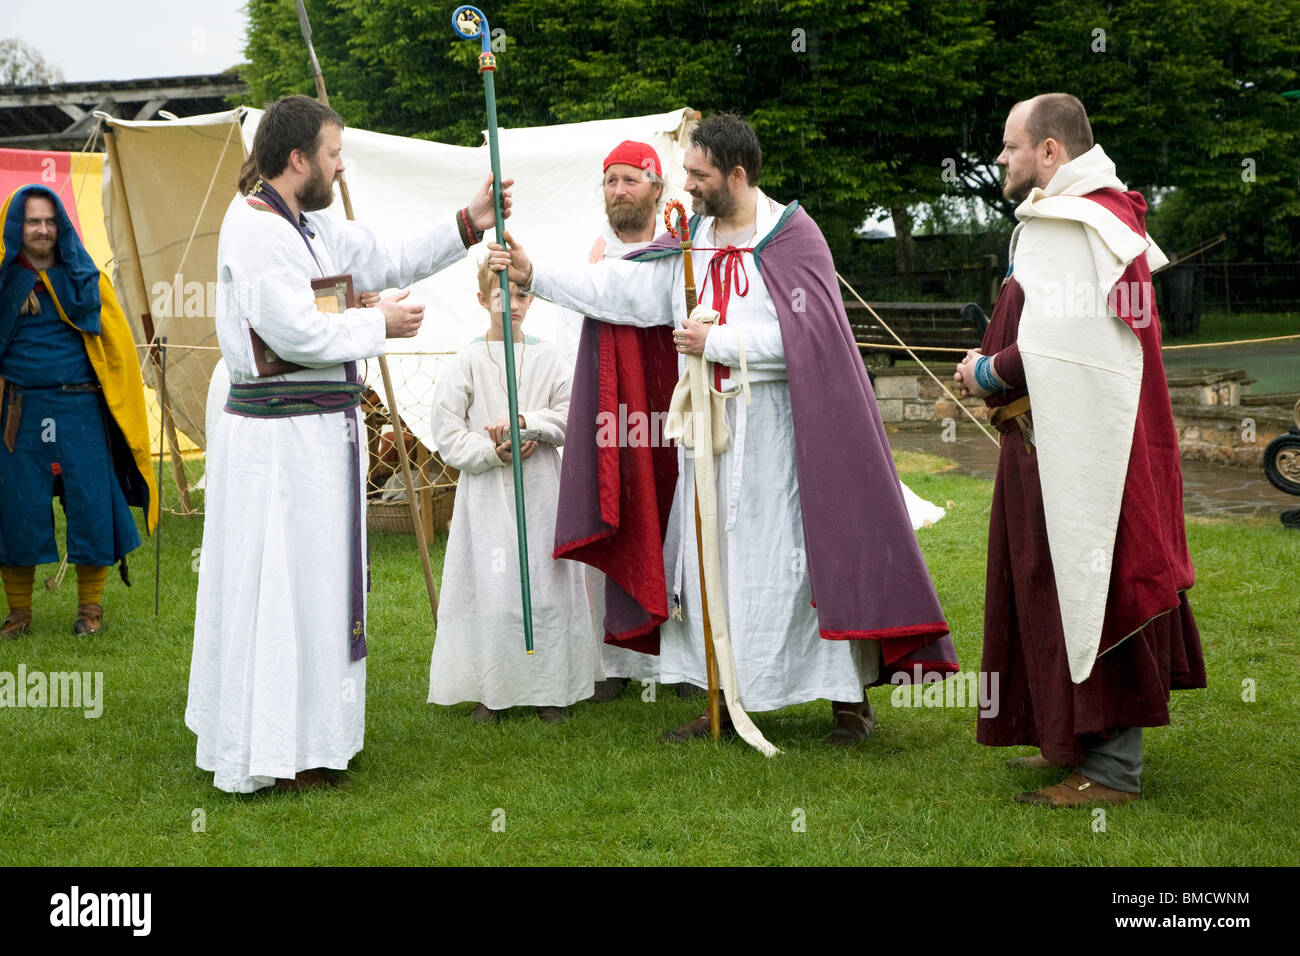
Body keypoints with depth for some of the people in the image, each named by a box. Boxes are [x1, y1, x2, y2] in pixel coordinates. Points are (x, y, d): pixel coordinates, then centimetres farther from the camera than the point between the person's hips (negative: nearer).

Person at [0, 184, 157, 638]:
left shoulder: (85, 277, 5)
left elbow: (117, 344, 5)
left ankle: (90, 605, 15)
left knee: (90, 503, 0)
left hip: (79, 409, 0)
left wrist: (123, 408, 1)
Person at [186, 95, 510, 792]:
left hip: (317, 431, 10)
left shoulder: (308, 228, 14)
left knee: (313, 580, 16)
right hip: (279, 438, -10)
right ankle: (276, 756, 7)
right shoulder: (255, 228, -16)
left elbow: (389, 260, 20)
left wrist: (469, 224, 13)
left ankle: (306, 730, 27)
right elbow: (295, 331, -23)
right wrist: (379, 325, -10)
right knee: (280, 587, -3)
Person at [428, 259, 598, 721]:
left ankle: (551, 687, 13)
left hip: (539, 491, 2)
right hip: (486, 491, -2)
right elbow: (448, 435, -2)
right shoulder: (468, 360, -1)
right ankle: (490, 691, 10)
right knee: (488, 584, -1)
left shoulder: (545, 356, 6)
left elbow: (570, 418, 3)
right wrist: (494, 450, -13)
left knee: (545, 582, 3)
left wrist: (526, 422, -12)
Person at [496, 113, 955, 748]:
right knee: (709, 556, 8)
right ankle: (726, 700, 17)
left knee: (801, 553, -4)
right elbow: (623, 289, 6)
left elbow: (803, 336, -17)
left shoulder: (792, 237, -8)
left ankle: (850, 698, 7)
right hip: (709, 428, 7)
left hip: (776, 430, -6)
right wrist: (536, 275, 0)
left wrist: (715, 343, -15)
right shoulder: (691, 243, 10)